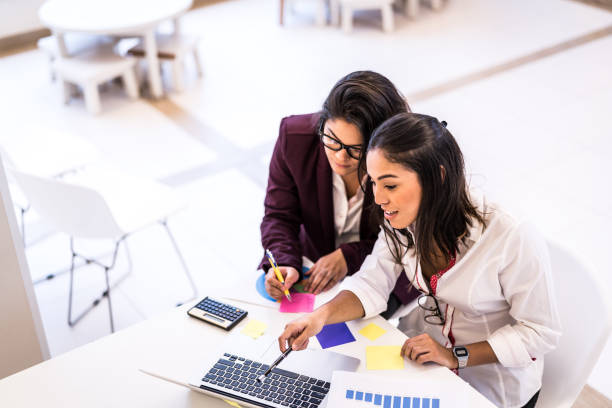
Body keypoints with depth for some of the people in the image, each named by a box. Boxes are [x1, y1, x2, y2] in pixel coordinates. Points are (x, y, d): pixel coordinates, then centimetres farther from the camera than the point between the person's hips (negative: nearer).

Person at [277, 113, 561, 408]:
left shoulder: (514, 240, -30)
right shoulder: (405, 218, -13)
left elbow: (540, 331, -20)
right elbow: (372, 284, -9)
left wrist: (456, 357, -25)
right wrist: (321, 316, -27)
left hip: (494, 381, -5)